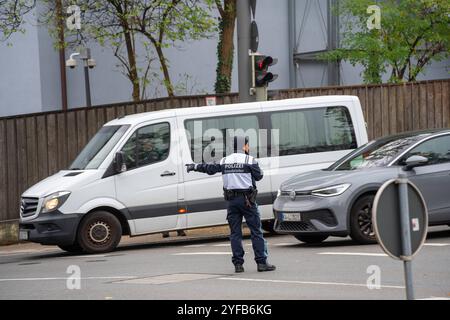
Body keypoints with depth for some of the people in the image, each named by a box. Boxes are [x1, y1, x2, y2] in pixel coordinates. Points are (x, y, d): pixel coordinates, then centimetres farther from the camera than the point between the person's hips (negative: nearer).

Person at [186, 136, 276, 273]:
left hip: (231, 200, 4)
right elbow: (258, 176, 0)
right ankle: (261, 262, -4)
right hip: (247, 199, -4)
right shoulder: (249, 160, -6)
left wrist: (195, 166, 36)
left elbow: (210, 168, 20)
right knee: (256, 231, -1)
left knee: (235, 233, 7)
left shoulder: (225, 161, 9)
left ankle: (238, 264, 3)